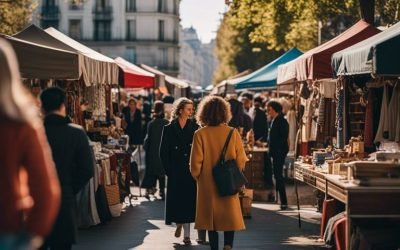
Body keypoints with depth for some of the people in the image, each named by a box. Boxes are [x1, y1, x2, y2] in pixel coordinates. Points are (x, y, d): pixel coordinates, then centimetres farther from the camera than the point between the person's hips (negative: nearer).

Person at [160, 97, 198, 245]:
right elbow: (163, 152, 2)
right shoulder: (169, 129, 0)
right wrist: (168, 170, -4)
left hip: (191, 170, 1)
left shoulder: (195, 128, 4)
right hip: (176, 171, -1)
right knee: (177, 199, 5)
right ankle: (179, 224, 33)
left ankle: (187, 234, 1)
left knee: (189, 200, -2)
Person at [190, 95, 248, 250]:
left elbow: (195, 162, -9)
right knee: (230, 216, 10)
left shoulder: (200, 134, -12)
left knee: (211, 218, 13)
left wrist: (197, 177, 10)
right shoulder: (233, 133, -9)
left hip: (208, 185, 0)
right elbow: (241, 160, -4)